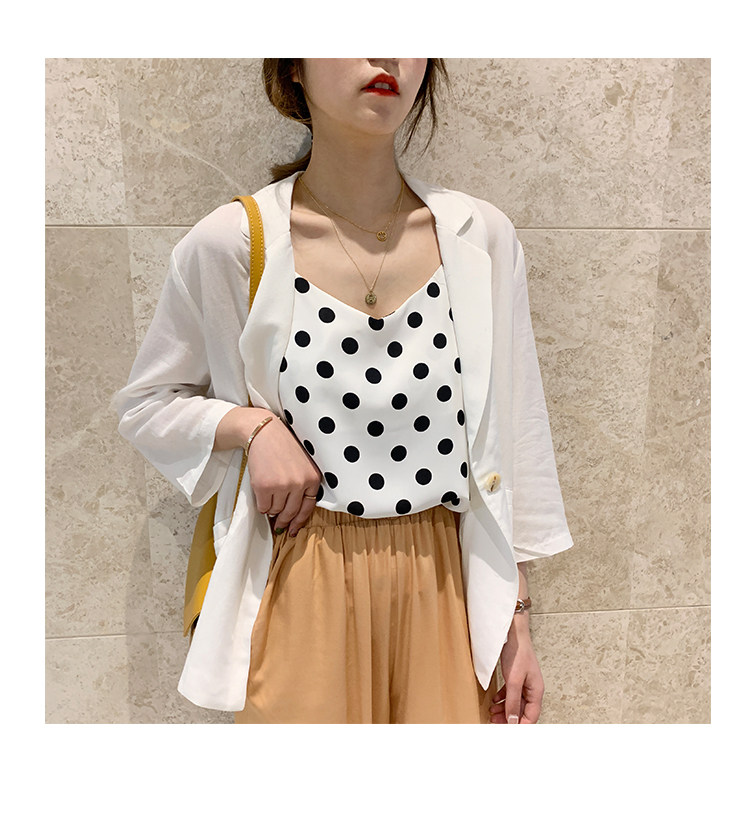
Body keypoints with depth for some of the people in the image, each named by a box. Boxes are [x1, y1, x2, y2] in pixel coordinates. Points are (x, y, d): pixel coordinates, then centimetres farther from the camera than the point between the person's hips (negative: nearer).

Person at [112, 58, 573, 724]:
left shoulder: (483, 237, -3)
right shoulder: (229, 244, -9)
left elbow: (514, 436, 2)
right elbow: (146, 405, 5)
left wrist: (517, 621, 3)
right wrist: (254, 425, -14)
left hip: (443, 584, 2)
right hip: (304, 591, -1)